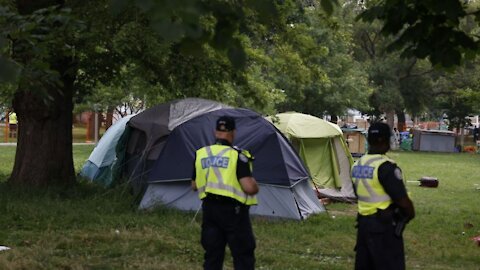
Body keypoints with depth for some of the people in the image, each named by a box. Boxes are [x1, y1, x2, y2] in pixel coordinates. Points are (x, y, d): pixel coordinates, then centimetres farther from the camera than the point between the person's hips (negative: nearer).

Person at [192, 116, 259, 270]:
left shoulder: (201, 155, 5)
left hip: (209, 208, 6)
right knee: (243, 256, 2)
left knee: (212, 255, 12)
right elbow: (249, 187, -19)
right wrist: (255, 187, 3)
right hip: (233, 210, -5)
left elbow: (194, 186, 15)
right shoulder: (237, 155, -12)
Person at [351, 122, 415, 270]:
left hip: (363, 222, 8)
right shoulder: (386, 166, -18)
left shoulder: (357, 165, 8)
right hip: (384, 225, -8)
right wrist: (411, 214, 2)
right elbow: (402, 200, -17)